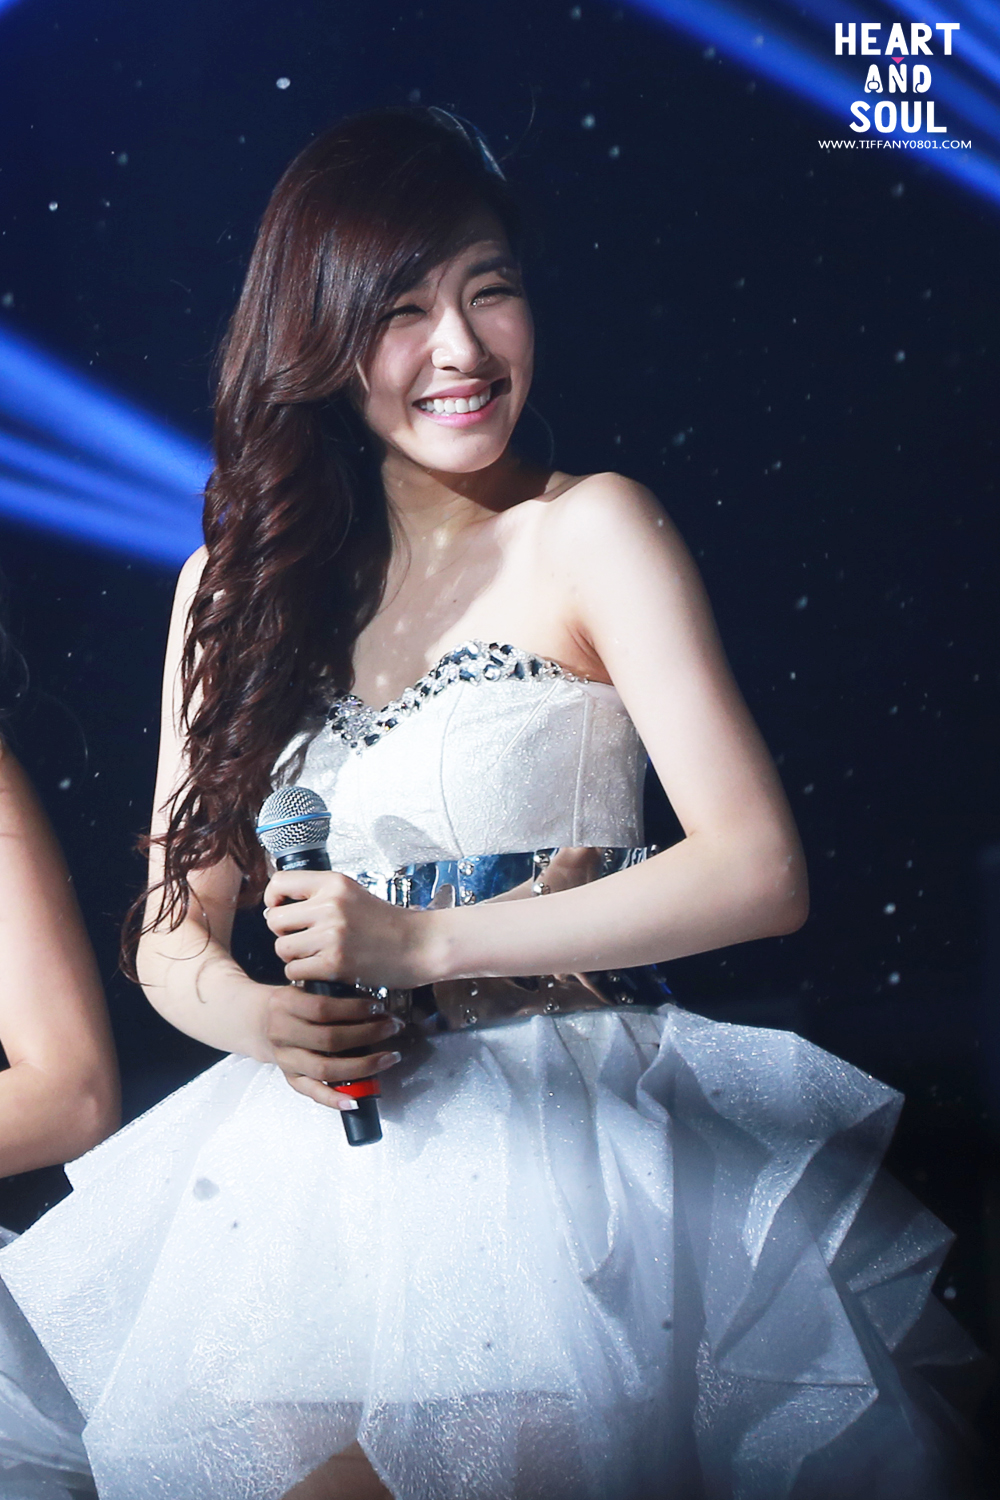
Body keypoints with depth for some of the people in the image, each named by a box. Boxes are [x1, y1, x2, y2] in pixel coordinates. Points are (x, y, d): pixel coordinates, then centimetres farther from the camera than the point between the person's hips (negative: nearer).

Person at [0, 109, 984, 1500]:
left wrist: (428, 939, -14)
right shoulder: (233, 579, 10)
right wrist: (254, 1016, -10)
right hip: (320, 1146, 3)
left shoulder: (589, 531, -2)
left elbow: (761, 871, -10)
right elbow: (175, 928, 13)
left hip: (569, 1122, -3)